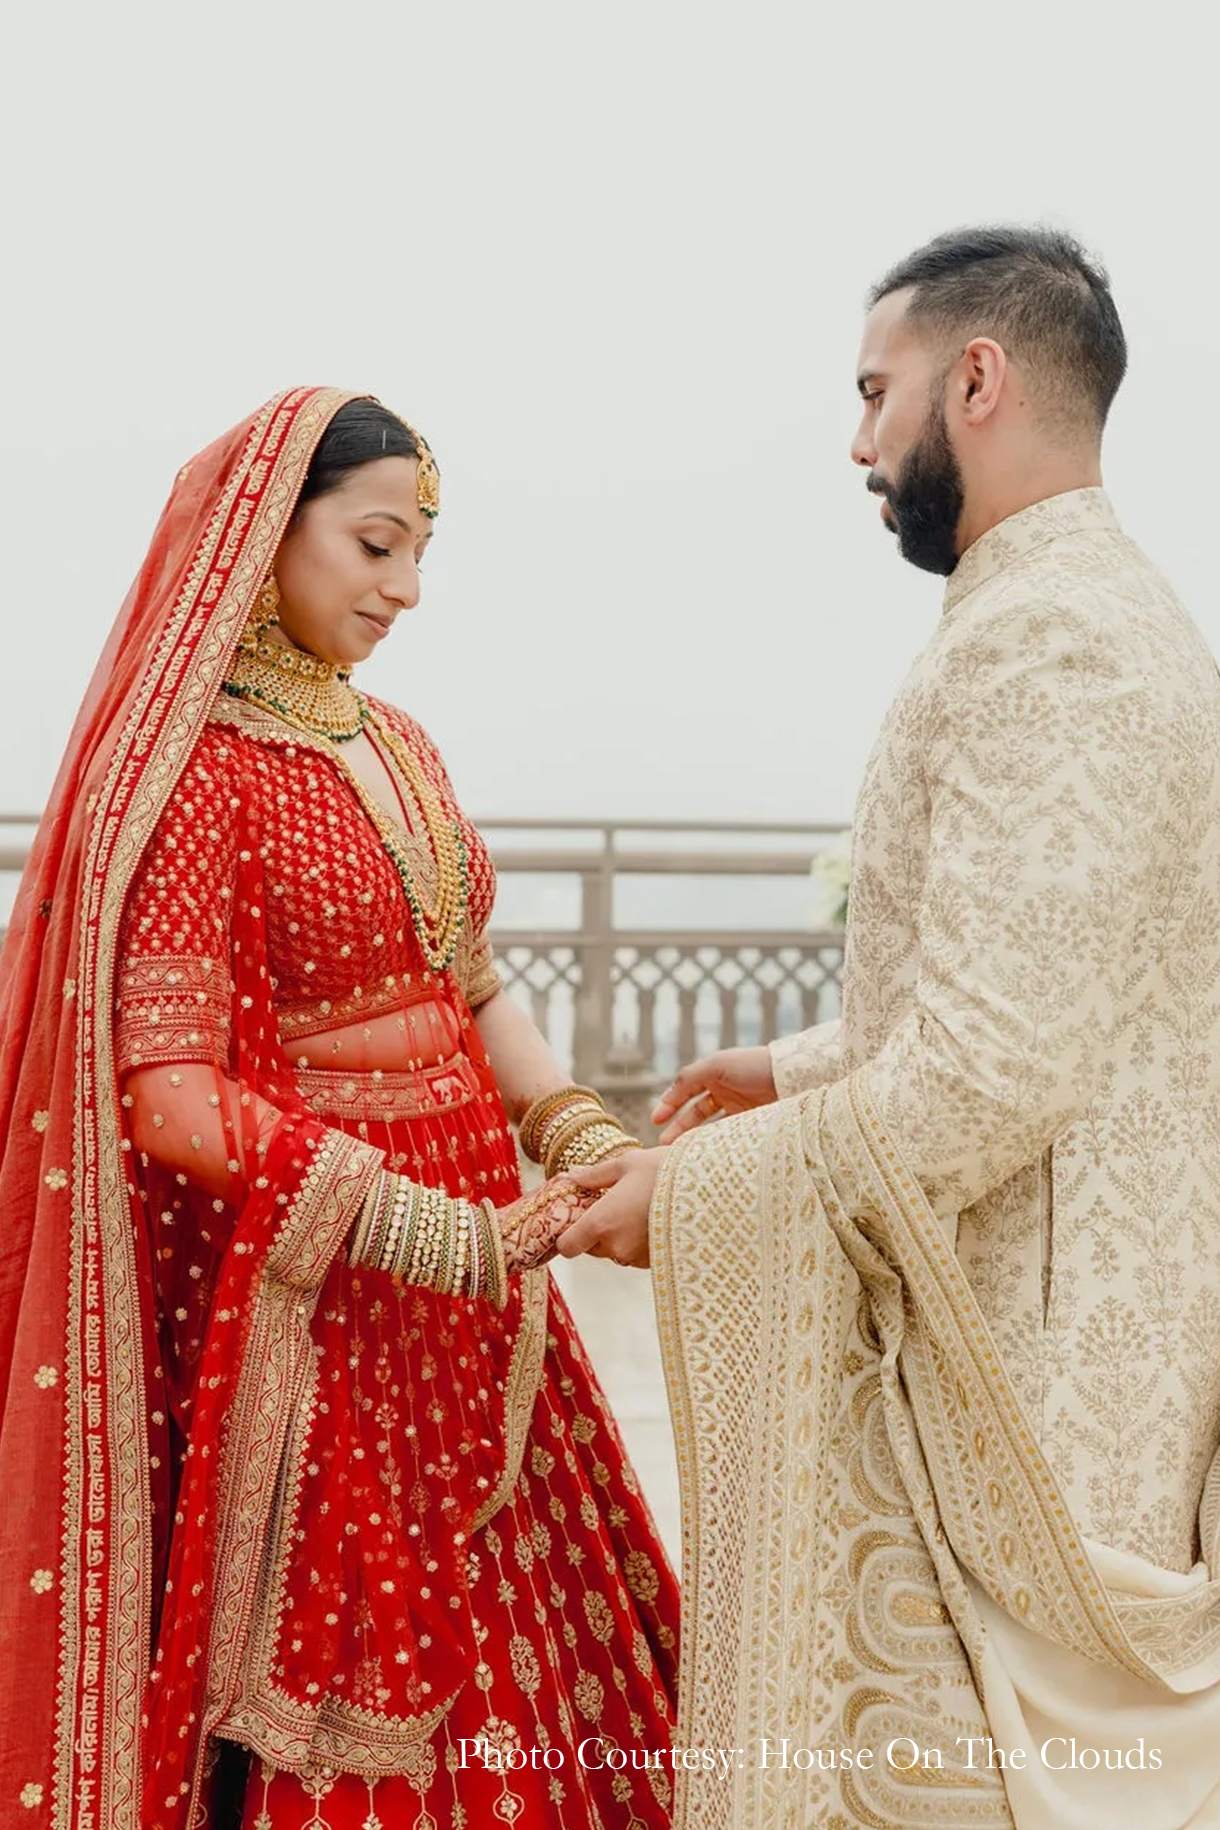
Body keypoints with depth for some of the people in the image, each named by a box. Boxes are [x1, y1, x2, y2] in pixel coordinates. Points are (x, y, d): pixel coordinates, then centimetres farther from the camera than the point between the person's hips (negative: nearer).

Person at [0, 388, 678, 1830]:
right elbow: (169, 1090, -18)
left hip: (466, 1274, 7)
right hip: (306, 1310, -7)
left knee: (496, 1661, 12)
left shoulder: (394, 747, 11)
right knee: (330, 1703, 3)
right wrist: (431, 1232, -24)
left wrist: (585, 1141, -3)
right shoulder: (186, 767, -12)